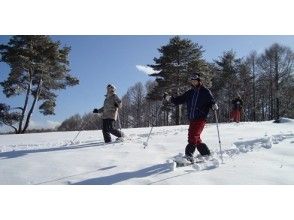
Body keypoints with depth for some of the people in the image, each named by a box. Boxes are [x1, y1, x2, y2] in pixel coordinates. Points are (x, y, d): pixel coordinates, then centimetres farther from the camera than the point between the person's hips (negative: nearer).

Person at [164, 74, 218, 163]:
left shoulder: (205, 92, 2)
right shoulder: (190, 93, 17)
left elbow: (211, 101, -1)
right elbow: (179, 100, 17)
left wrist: (214, 106, -24)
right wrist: (169, 98, 4)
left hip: (201, 118, -6)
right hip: (192, 119, 6)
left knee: (193, 136, -18)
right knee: (195, 138, 10)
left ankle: (189, 155, -22)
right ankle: (206, 154, 24)